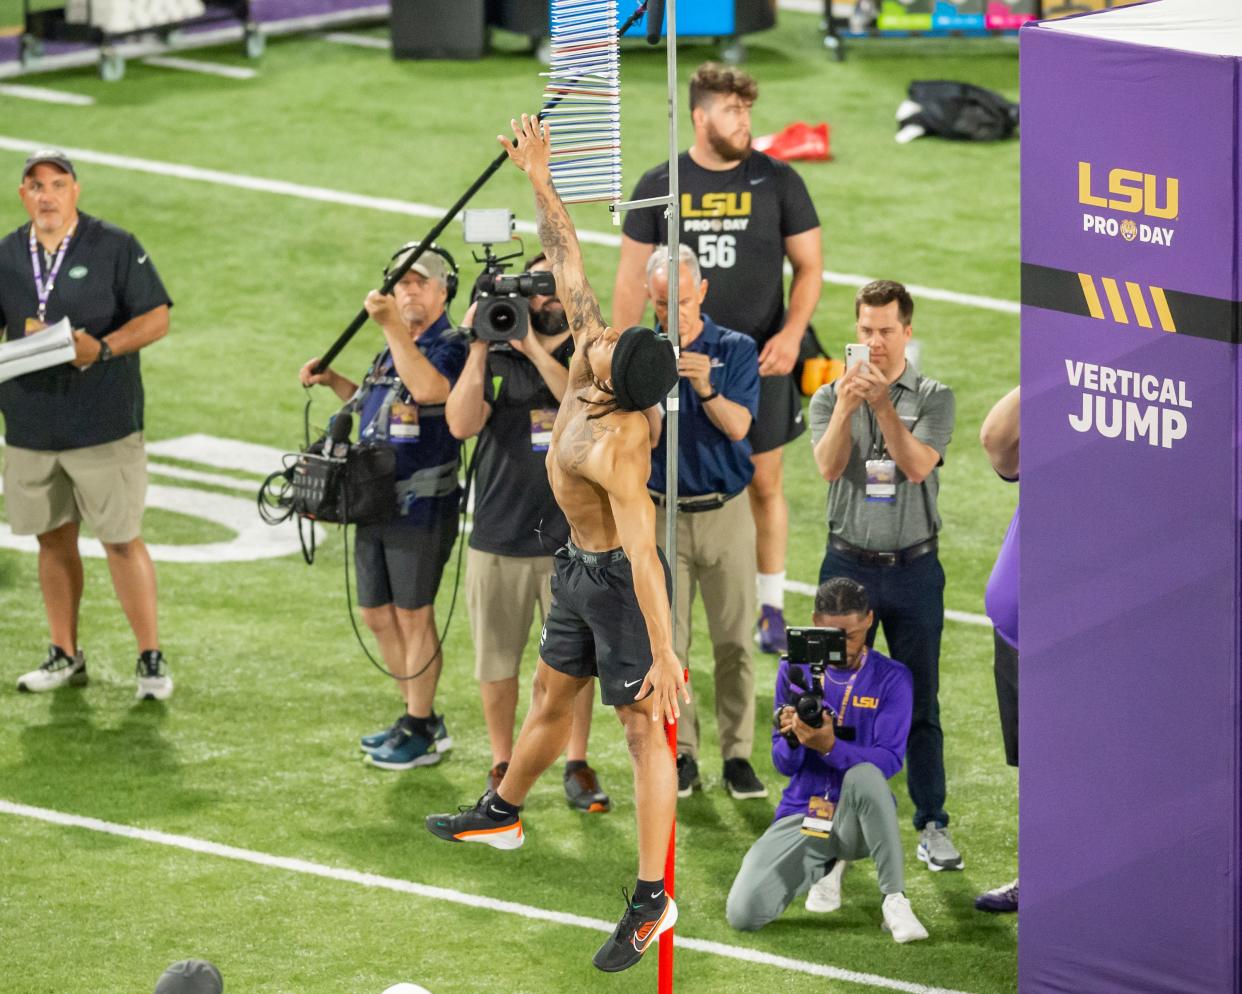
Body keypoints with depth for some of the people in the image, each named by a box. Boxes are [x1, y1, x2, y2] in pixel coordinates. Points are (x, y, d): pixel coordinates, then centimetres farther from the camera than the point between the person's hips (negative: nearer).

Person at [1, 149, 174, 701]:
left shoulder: (115, 247, -4)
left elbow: (157, 319, -5)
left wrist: (102, 348, -20)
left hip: (104, 424, -4)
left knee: (121, 539, -3)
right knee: (53, 537, 11)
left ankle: (151, 657, 4)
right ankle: (65, 656, 22)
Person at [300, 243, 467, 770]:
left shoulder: (450, 348, -12)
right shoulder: (392, 351, 15)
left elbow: (429, 389, -34)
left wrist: (392, 327, -34)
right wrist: (334, 382, 17)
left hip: (421, 506, -9)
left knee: (413, 615, -2)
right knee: (378, 616, 14)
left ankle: (420, 733, 7)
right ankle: (421, 717, 27)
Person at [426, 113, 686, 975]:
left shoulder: (615, 449, -34)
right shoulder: (594, 360, -12)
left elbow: (645, 556, -37)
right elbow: (568, 264, -2)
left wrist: (664, 653, -38)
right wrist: (540, 181, -2)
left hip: (617, 581, -9)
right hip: (582, 571, 9)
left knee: (644, 729, -6)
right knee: (551, 698, 27)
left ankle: (653, 900, -5)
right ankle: (502, 815, 48)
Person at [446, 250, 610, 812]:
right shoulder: (495, 361, 4)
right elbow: (462, 424, -10)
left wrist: (534, 349, -20)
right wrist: (479, 348, -15)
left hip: (573, 538, -1)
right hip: (499, 538, 1)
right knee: (497, 661, 7)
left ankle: (577, 765, 14)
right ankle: (503, 767, 20)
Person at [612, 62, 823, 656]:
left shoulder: (776, 181, -2)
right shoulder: (659, 186, 0)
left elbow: (809, 267, 2)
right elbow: (632, 277, 5)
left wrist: (792, 333, -13)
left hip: (759, 361, 0)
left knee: (764, 484, 7)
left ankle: (771, 608, 20)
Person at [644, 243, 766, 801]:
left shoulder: (736, 350, 1)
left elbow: (738, 426, -11)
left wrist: (707, 389, -28)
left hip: (725, 513, -1)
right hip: (664, 515, 1)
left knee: (734, 641, 0)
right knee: (666, 643, 1)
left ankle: (737, 754, 5)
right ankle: (680, 753, 8)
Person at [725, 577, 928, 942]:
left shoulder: (892, 678, -5)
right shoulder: (794, 670, 3)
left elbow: (888, 761, -15)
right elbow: (784, 764, 2)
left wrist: (829, 746, -33)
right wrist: (791, 739, -23)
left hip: (858, 820, -3)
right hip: (801, 814, 3)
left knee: (865, 774, -40)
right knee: (742, 915, -18)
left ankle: (895, 900, -28)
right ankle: (826, 866, 14)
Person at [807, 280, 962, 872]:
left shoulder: (933, 397, 0)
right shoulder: (830, 396, 4)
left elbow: (917, 466, -16)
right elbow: (829, 467, -13)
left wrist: (882, 405, -27)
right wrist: (846, 408, -29)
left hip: (914, 569, -1)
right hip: (848, 565, 1)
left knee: (920, 704, 3)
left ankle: (932, 827, 9)